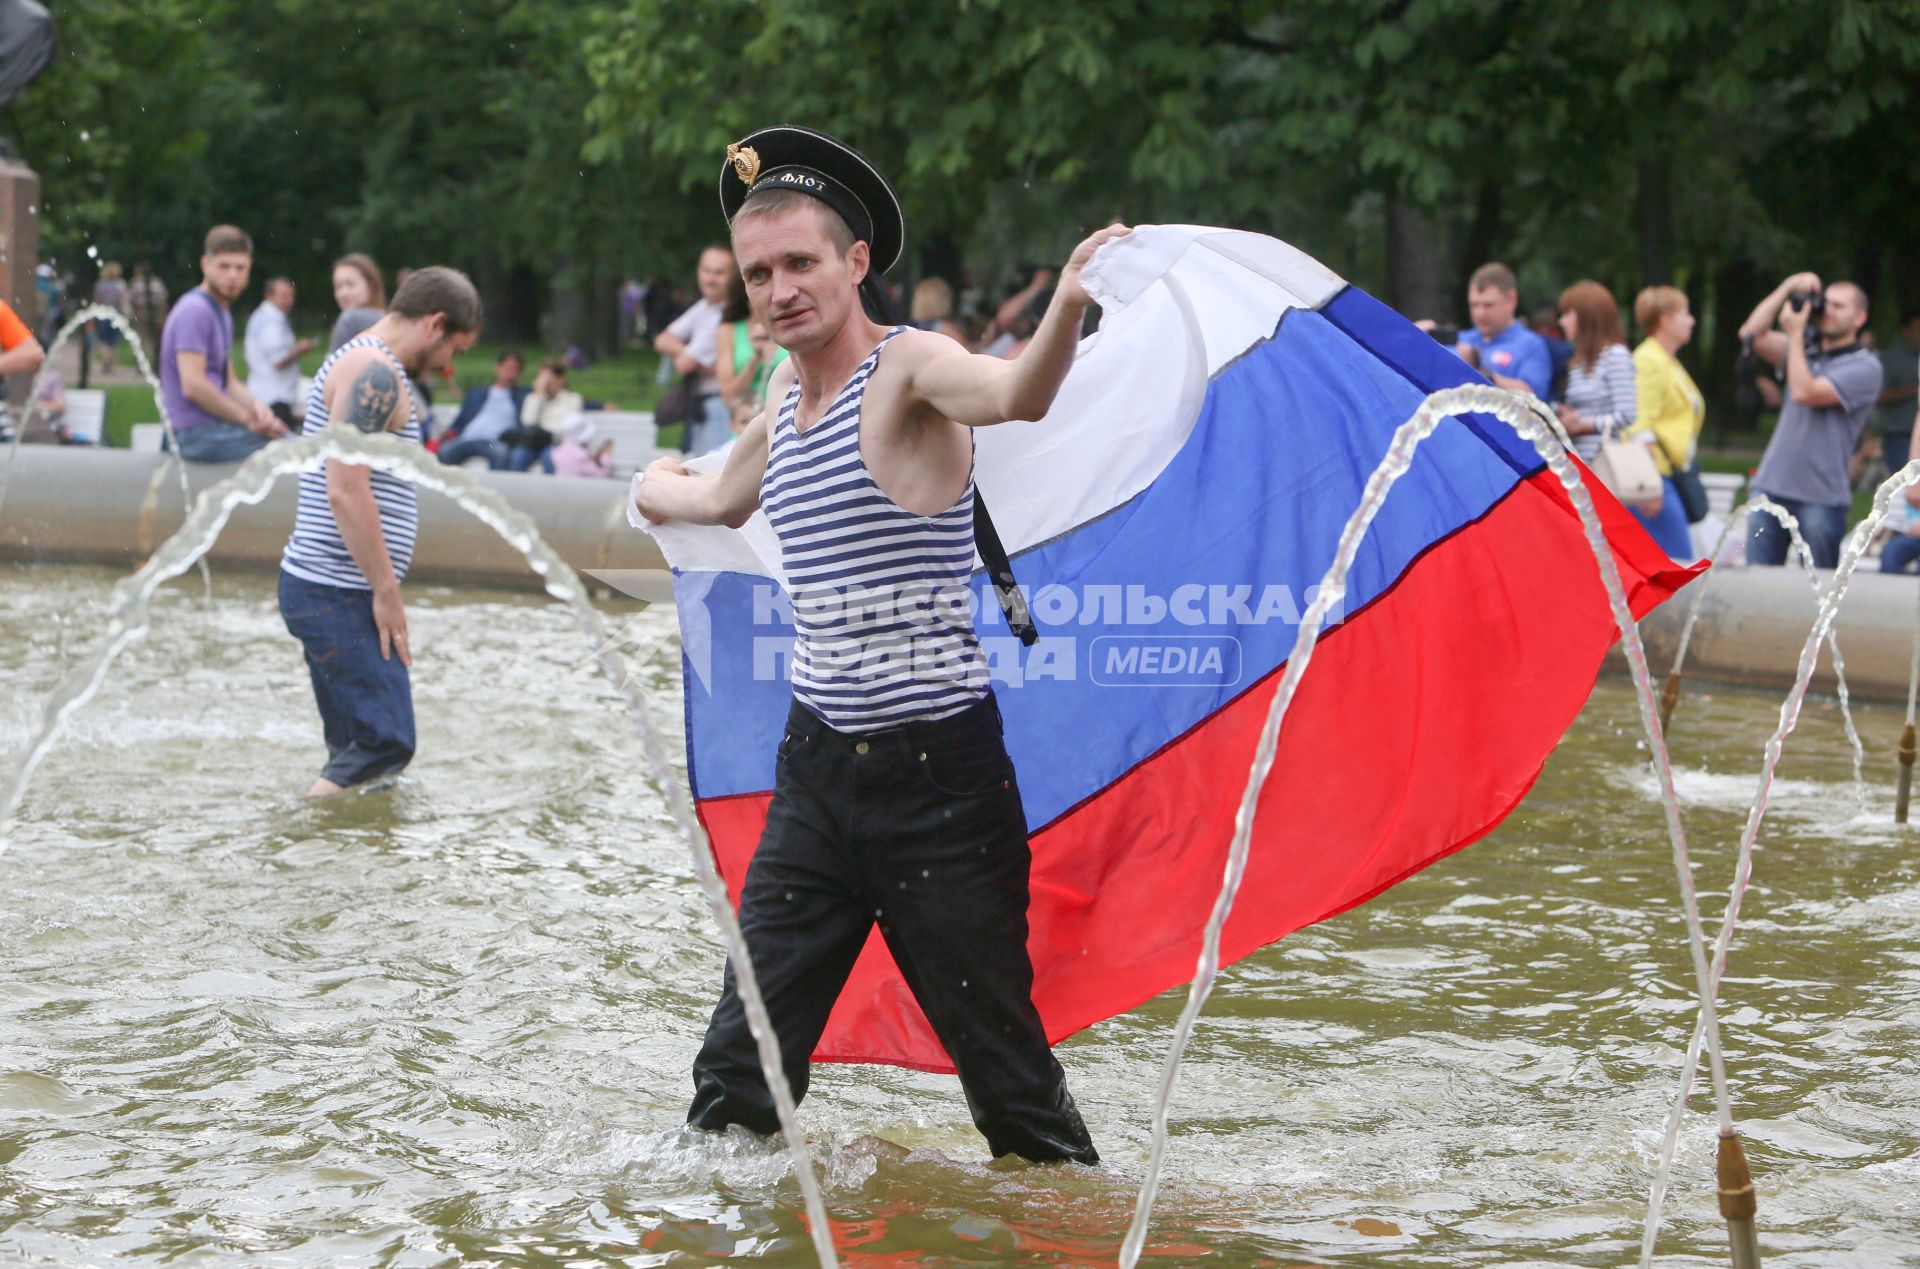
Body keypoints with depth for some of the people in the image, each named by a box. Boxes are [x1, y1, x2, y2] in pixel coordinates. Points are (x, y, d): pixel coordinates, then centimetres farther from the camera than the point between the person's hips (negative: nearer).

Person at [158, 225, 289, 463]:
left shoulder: (222, 311, 20)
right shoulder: (194, 310, -12)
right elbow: (193, 385, -21)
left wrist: (254, 405, 2)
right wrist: (248, 419, -14)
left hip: (216, 425, 10)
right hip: (198, 433, -10)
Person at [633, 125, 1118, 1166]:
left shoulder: (908, 365, -11)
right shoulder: (787, 390, 12)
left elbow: (1014, 397, -35)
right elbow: (726, 499, 35)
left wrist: (1066, 307, -55)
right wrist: (660, 485, 55)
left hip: (937, 770, -6)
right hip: (818, 764, 7)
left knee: (1005, 1069, -1)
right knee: (739, 1066, 5)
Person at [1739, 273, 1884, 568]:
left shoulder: (1864, 367, -7)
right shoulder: (1806, 349, 14)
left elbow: (1804, 393, -18)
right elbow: (1751, 335, 3)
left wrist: (1795, 334, -9)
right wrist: (1787, 289, -1)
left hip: (1820, 497, -6)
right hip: (1771, 487, 6)